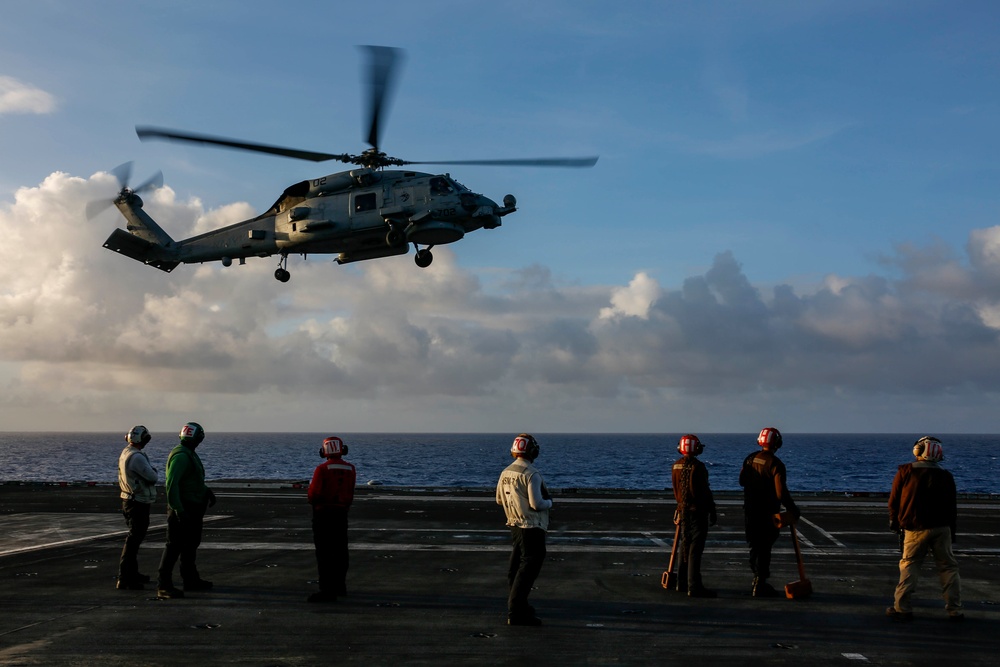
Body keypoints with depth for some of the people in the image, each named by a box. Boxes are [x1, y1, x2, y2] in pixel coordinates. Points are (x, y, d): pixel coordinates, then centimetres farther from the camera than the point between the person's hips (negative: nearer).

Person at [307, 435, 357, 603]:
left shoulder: (322, 469, -14)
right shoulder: (350, 470, 2)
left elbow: (313, 494, -14)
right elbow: (350, 494, 9)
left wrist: (311, 497, 7)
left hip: (323, 513, -6)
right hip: (342, 513, 6)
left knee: (324, 553, -4)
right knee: (340, 551, 17)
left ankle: (328, 590, -7)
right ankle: (340, 586, 29)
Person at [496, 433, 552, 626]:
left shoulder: (506, 472, 6)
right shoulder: (531, 474, -19)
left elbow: (499, 500, 16)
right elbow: (537, 504, -22)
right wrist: (549, 502, -2)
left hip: (514, 525, 9)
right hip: (532, 528, -9)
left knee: (516, 566, 18)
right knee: (528, 568, -6)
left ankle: (517, 606, 30)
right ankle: (516, 613, -9)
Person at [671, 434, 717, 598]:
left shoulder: (676, 466, 5)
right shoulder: (697, 467, -17)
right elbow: (705, 492, -15)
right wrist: (712, 511, -8)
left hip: (683, 510, 7)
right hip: (697, 511, -7)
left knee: (685, 546, 18)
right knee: (695, 548, -7)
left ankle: (682, 583, 24)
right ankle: (694, 587, -8)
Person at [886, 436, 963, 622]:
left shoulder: (905, 471, -3)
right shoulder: (946, 476, 2)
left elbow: (894, 500, 2)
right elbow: (952, 508, 8)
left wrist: (894, 521, 18)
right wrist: (951, 533, 17)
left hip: (915, 529, -1)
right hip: (941, 528, 1)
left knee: (909, 566, 7)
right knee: (948, 567, 9)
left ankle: (902, 608, 2)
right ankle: (955, 610, 9)